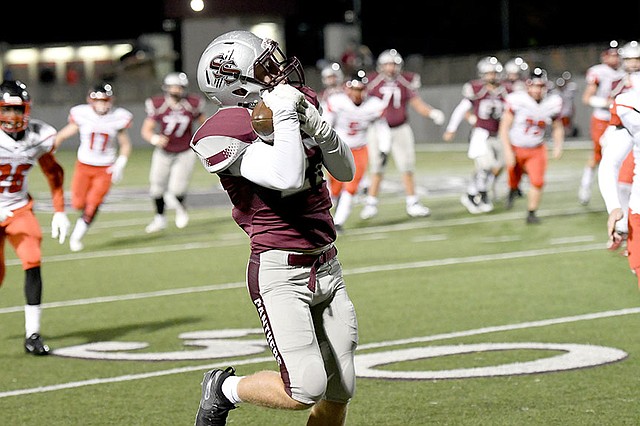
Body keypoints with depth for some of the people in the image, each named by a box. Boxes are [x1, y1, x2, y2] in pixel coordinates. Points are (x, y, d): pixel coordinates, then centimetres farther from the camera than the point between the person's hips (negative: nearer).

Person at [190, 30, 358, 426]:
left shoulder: (300, 103, 7)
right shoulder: (230, 131, -16)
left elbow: (345, 171, 10)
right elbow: (288, 178, -29)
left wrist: (318, 126, -6)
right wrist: (285, 115, -21)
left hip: (327, 266, 7)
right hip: (280, 272, -7)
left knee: (340, 393, 7)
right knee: (307, 389, -15)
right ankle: (223, 390, 12)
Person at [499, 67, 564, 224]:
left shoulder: (553, 103, -9)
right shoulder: (517, 100, -21)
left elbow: (557, 128, 8)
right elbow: (504, 127, -15)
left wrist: (558, 146, -7)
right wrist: (508, 151, -20)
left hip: (537, 150, 2)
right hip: (516, 148, -2)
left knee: (537, 181, -12)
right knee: (515, 179, 14)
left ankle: (531, 214, 4)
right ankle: (513, 190, 51)